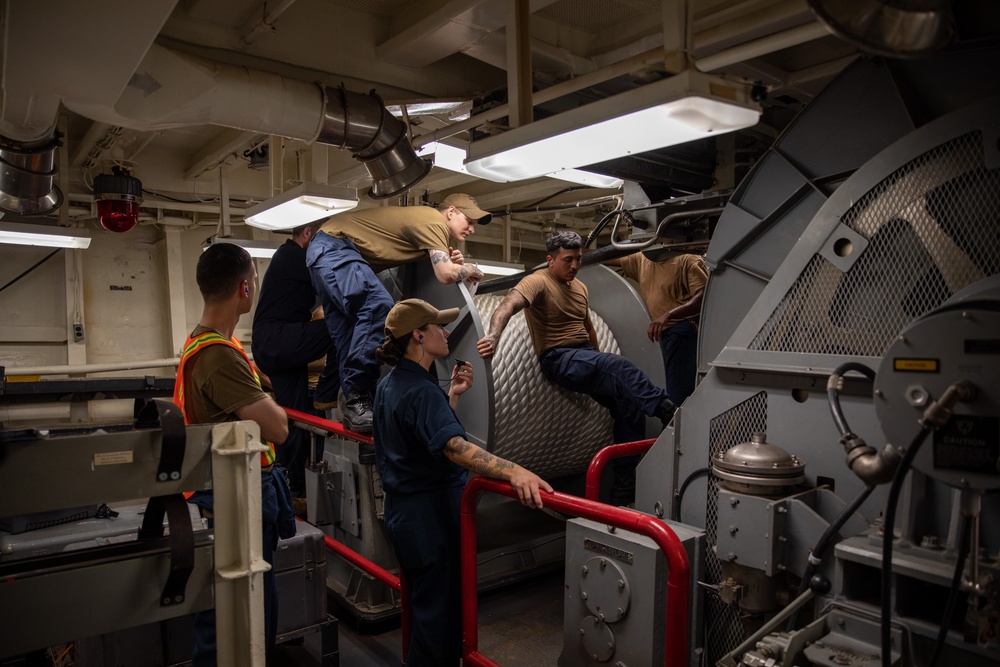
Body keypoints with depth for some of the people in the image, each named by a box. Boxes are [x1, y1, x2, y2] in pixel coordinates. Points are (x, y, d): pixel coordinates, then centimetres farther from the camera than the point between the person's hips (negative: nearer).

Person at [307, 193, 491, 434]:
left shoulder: (421, 217, 16)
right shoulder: (435, 220, -13)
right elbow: (446, 274, -24)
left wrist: (452, 261, 1)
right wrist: (471, 269, -3)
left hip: (324, 251, 11)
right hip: (335, 245, -11)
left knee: (346, 336, 6)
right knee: (378, 305, -27)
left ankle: (352, 404, 8)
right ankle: (356, 396, -27)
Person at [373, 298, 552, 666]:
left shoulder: (390, 384, 8)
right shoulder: (421, 391, -24)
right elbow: (452, 445, -41)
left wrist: (453, 394, 8)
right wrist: (513, 471, -52)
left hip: (403, 513, 10)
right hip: (432, 518, -10)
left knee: (423, 605, 25)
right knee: (439, 615, 4)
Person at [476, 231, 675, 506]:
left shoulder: (580, 287, 18)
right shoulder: (538, 282, -7)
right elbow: (509, 304, -25)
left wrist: (599, 360, 23)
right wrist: (494, 334, -44)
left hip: (588, 357, 8)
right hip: (558, 359, -7)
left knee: (631, 406, -7)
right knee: (620, 366, -33)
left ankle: (624, 495, 3)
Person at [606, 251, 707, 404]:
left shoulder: (688, 260, -11)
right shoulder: (641, 259, 11)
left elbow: (704, 296, -22)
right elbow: (611, 259, 20)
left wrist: (668, 315, -33)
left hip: (684, 328, -8)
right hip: (666, 332, 9)